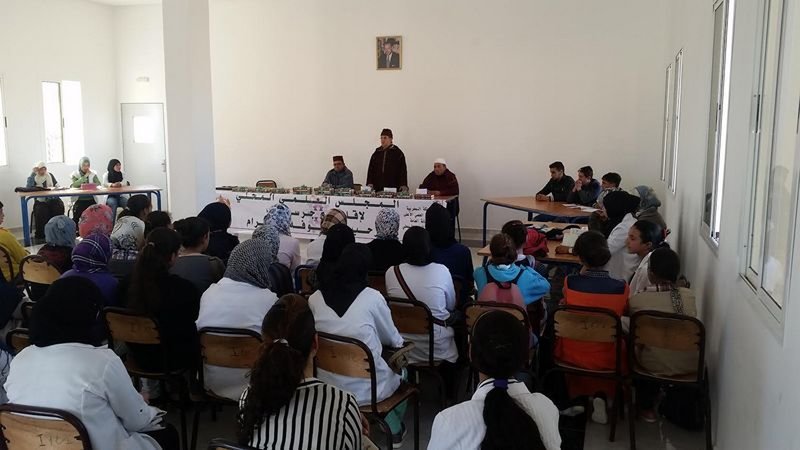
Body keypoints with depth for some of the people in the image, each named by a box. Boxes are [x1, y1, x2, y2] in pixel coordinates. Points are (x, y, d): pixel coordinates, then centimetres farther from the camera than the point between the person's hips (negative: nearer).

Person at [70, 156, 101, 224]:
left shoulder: (93, 174, 10)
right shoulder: (75, 174, 4)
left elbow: (98, 184, -3)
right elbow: (74, 185, -14)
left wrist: (91, 185, -23)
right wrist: (85, 176, -13)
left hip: (91, 199, 1)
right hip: (79, 200, -1)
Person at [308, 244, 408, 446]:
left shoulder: (315, 298, -4)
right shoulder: (372, 297, -12)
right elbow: (393, 339, 3)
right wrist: (399, 342, 27)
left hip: (327, 386, 4)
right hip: (366, 389, -3)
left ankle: (388, 424, 31)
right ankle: (394, 429, 40)